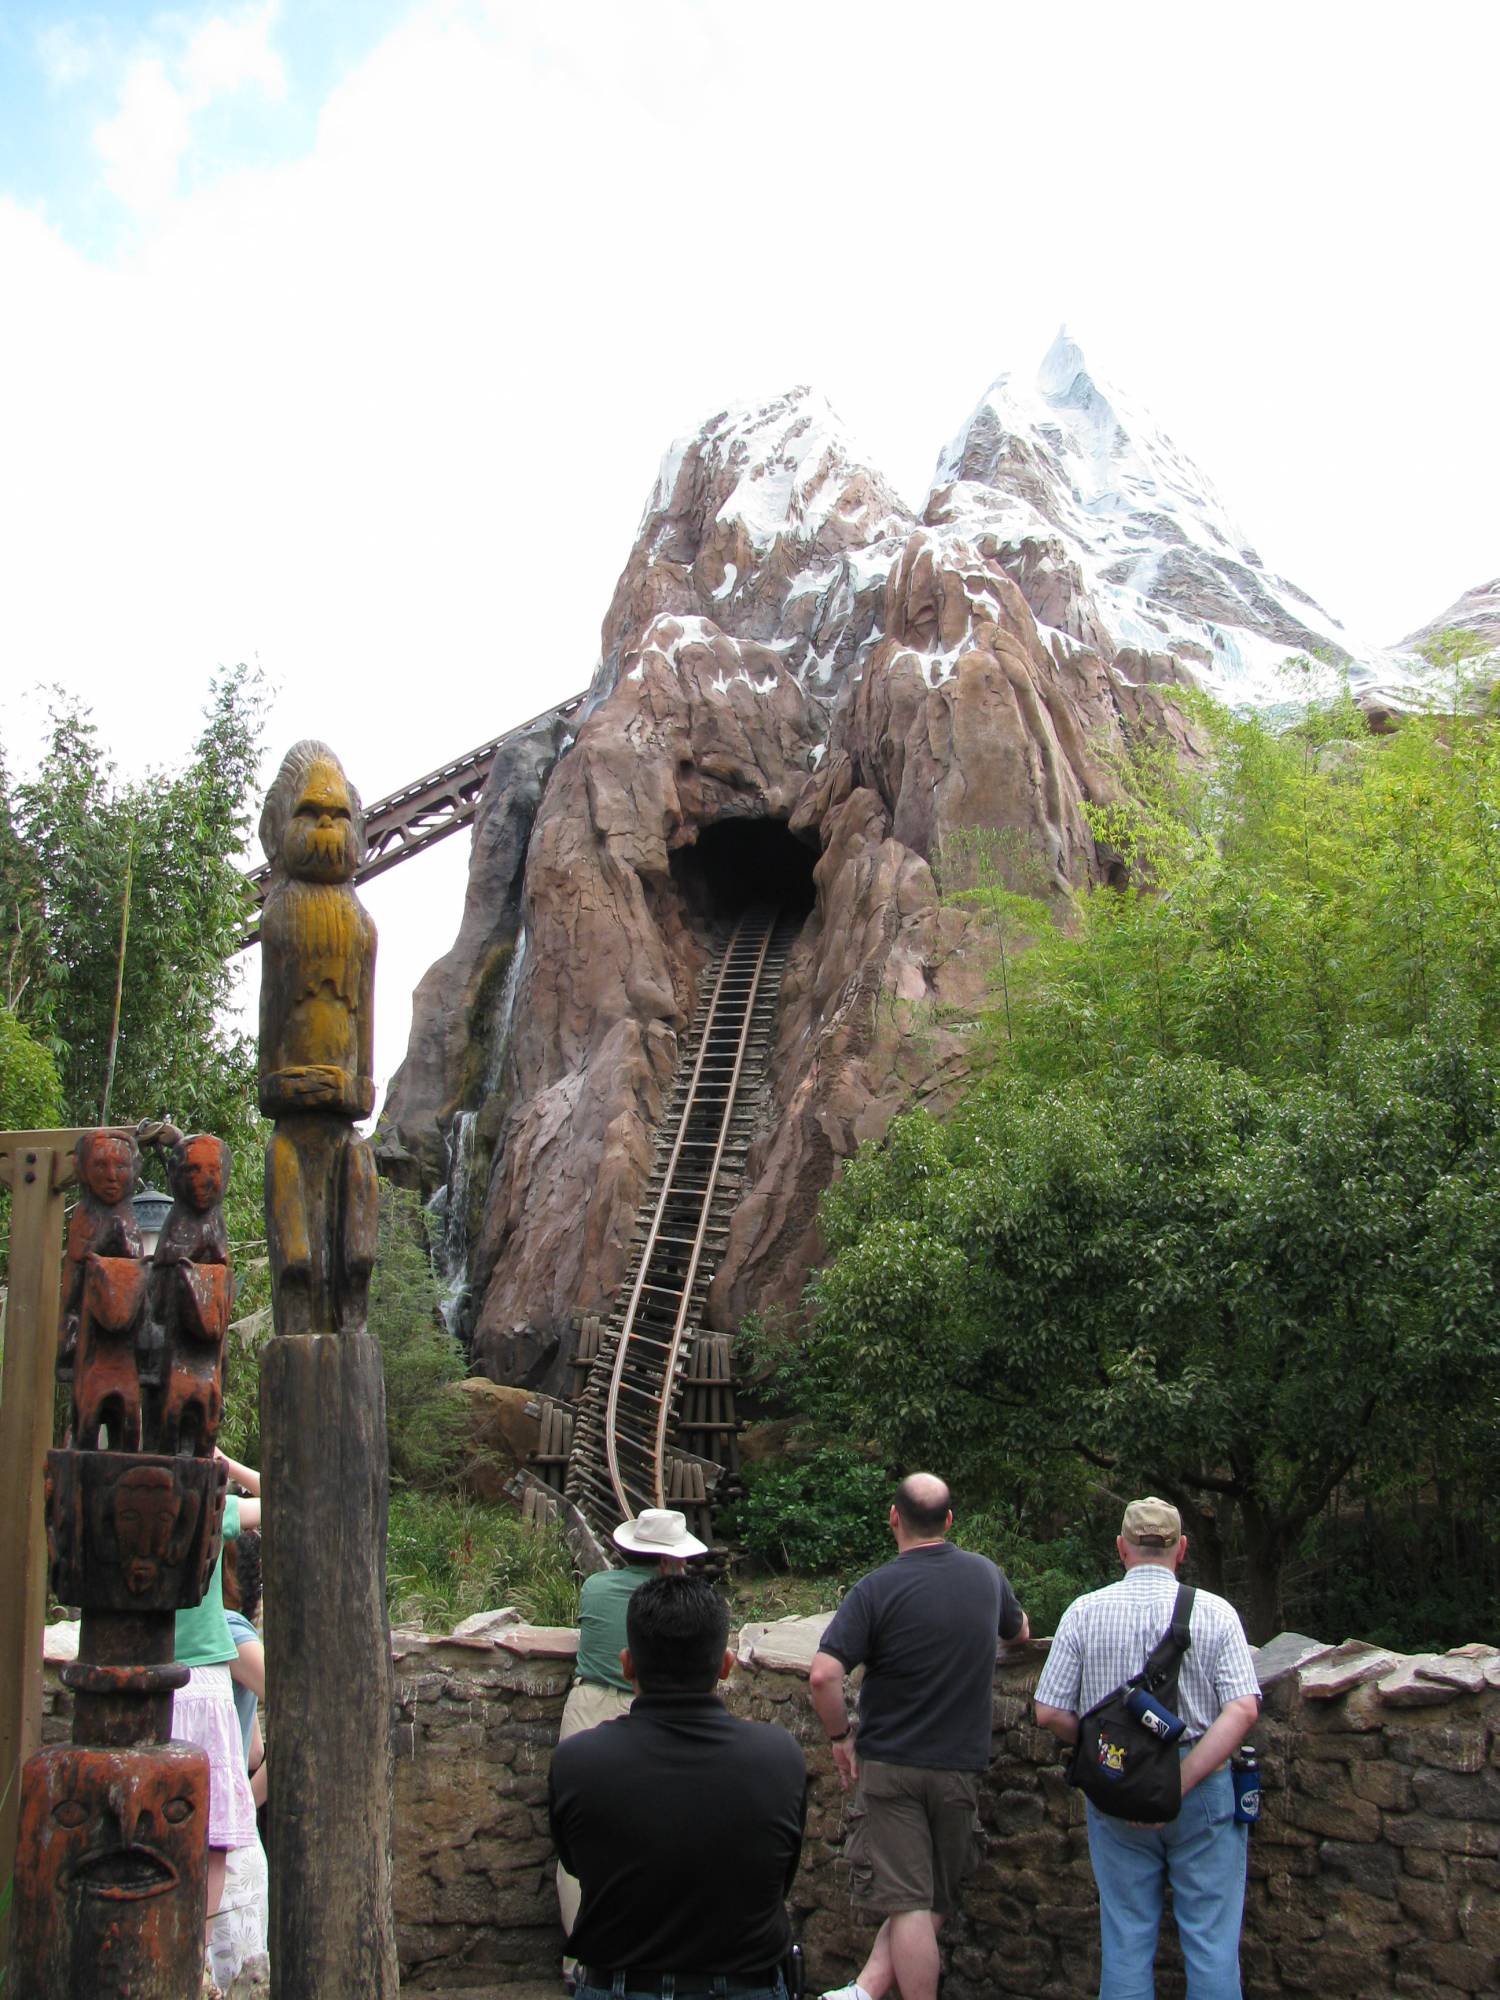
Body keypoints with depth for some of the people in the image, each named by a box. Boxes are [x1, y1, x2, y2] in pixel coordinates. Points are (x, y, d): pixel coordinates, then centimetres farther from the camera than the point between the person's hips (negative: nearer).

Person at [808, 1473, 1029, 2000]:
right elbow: (1020, 1631, 22)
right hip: (960, 1765, 3)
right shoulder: (987, 1575, 0)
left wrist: (840, 1738, -7)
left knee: (908, 1904, 0)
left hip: (889, 1763, -3)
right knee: (935, 1902, 12)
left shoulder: (877, 1588, -14)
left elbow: (823, 1675, -22)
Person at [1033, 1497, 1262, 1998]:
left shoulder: (1084, 1612, -2)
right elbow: (1243, 1709, -14)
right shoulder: (1215, 1612, -4)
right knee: (1212, 1939, 8)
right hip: (1203, 1788, -1)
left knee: (1126, 1938, 11)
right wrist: (1182, 1781, -15)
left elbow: (1050, 1713, -4)